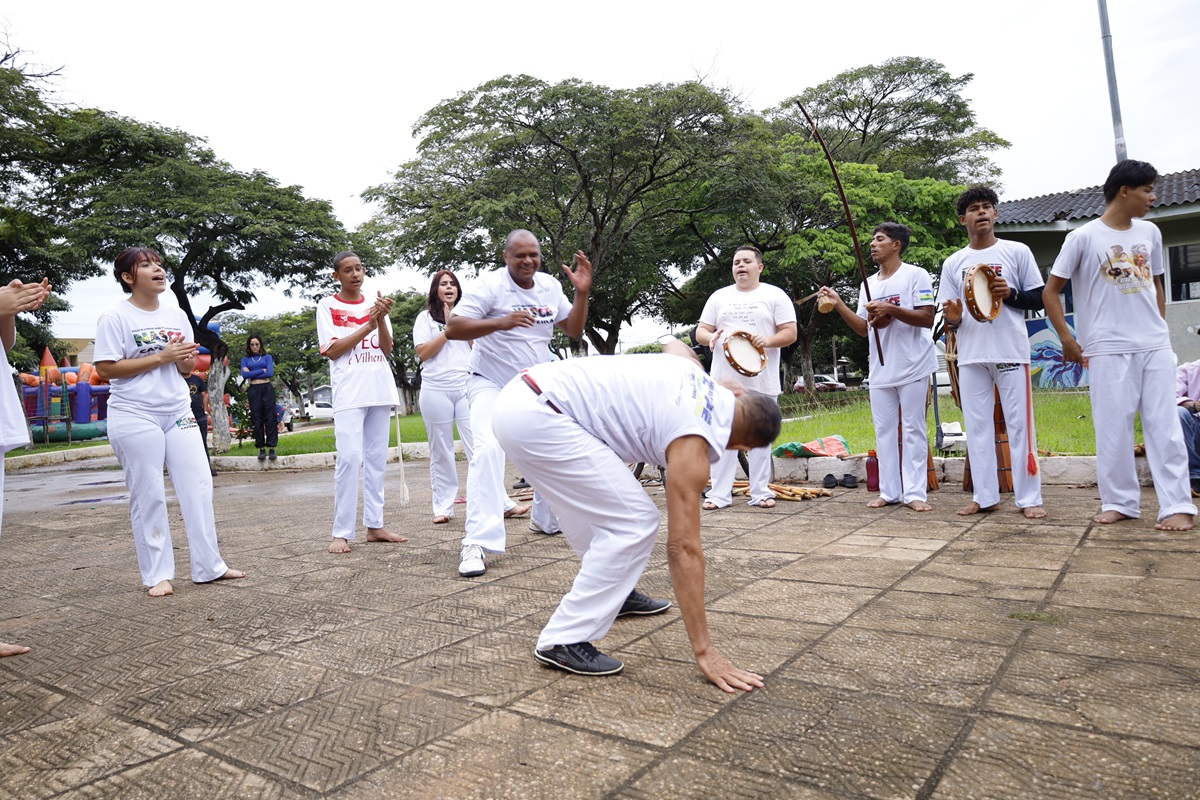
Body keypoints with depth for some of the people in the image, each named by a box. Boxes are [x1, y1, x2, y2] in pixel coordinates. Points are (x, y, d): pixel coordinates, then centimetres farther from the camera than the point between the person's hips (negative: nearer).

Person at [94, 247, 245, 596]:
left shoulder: (177, 315, 10)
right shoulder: (114, 317, -6)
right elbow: (106, 369, -12)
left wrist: (185, 358, -9)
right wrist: (161, 357, -16)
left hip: (178, 413, 5)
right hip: (134, 417, -5)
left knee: (199, 485, 2)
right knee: (148, 495, 0)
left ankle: (209, 566, 11)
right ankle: (158, 574, 11)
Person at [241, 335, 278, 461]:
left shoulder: (267, 357, 9)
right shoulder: (245, 360, 13)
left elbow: (270, 373, -6)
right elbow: (244, 374, -4)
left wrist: (252, 373, -4)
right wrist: (262, 370, -6)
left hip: (267, 389, -1)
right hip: (254, 390, 1)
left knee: (270, 418, -5)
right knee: (257, 419, 1)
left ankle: (272, 448, -5)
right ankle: (261, 448, 4)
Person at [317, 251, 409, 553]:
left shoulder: (375, 303, 14)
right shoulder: (328, 305, 4)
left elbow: (387, 349, 7)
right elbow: (332, 350, -6)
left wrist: (381, 319, -10)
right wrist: (368, 325, -11)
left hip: (380, 389, 4)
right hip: (349, 392, -4)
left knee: (377, 458, 6)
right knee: (350, 458, -13)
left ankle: (374, 525, 11)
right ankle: (342, 532, -7)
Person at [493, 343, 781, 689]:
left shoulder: (694, 370, 14)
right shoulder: (693, 445, -7)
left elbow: (675, 345, 41)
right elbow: (683, 547, -9)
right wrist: (704, 652, -7)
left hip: (520, 394, 10)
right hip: (535, 417, -10)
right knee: (633, 526, -8)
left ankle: (612, 592, 40)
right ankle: (563, 641, -1)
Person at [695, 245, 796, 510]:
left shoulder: (775, 296, 5)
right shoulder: (719, 297, 14)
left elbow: (790, 333, 0)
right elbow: (700, 331, 12)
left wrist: (768, 341, -19)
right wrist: (710, 337, -11)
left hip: (762, 381, -2)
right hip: (724, 379, 2)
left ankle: (760, 492, 13)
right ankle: (719, 494, 5)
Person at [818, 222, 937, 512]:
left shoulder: (915, 275, -4)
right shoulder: (868, 284, 14)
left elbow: (927, 317, -12)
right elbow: (864, 329, 11)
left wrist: (890, 309, -21)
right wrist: (839, 305, 0)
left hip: (912, 367, -6)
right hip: (880, 369, 6)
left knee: (913, 430, -1)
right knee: (883, 430, 8)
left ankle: (915, 493, 2)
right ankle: (888, 491, 14)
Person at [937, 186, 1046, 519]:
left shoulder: (1017, 252, 5)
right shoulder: (953, 263, 11)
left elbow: (1039, 299, 6)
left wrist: (1010, 294, -12)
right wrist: (952, 317, -12)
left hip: (1011, 351, -2)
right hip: (971, 355, 3)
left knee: (1020, 424, -2)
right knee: (977, 426, 4)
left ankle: (1029, 498, 5)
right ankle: (985, 496, 12)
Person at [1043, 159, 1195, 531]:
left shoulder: (1150, 232, 11)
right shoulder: (1083, 238, -4)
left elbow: (1156, 283, 22)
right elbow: (1051, 292, -2)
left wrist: (1161, 328, 14)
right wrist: (1067, 339, -8)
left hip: (1155, 347, 4)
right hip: (1109, 350, -4)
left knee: (1165, 425, 2)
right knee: (1114, 427, 0)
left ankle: (1177, 506, 6)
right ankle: (1120, 502, 12)